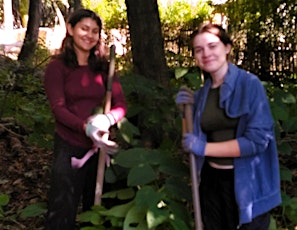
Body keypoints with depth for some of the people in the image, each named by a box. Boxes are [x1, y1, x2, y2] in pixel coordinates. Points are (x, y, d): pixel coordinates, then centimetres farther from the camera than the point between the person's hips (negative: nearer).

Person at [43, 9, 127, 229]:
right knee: (63, 208, 1)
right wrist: (86, 128, -30)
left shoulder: (104, 67, 6)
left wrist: (106, 119, -25)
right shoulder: (57, 66, -3)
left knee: (97, 206, 16)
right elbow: (58, 108, -14)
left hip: (100, 146, 4)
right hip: (69, 146, -3)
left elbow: (121, 103, -2)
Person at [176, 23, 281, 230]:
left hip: (245, 183, -5)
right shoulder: (203, 92, 5)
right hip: (211, 180, 6)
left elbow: (257, 140, -20)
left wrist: (204, 148, -16)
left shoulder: (249, 84, -13)